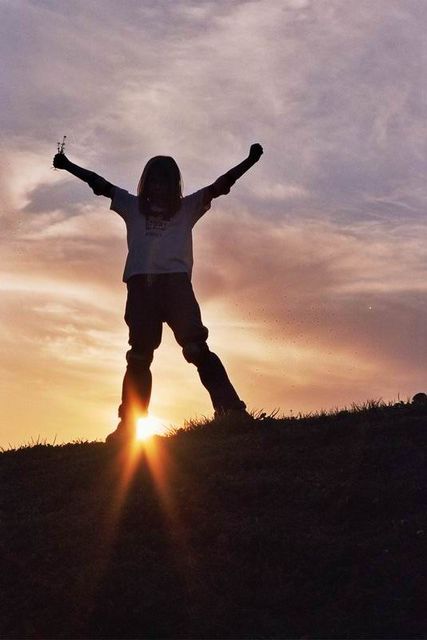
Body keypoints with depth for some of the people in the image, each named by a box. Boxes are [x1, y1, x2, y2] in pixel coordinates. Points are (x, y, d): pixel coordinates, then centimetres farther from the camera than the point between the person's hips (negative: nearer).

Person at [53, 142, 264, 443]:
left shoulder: (187, 207, 21)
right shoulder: (133, 207, 24)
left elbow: (220, 185, 12)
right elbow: (100, 184, 20)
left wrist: (250, 161, 2)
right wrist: (67, 165, 16)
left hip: (176, 283, -2)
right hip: (141, 284, 2)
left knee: (196, 347, -15)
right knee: (139, 356, 0)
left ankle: (232, 410, -23)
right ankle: (130, 426, -1)